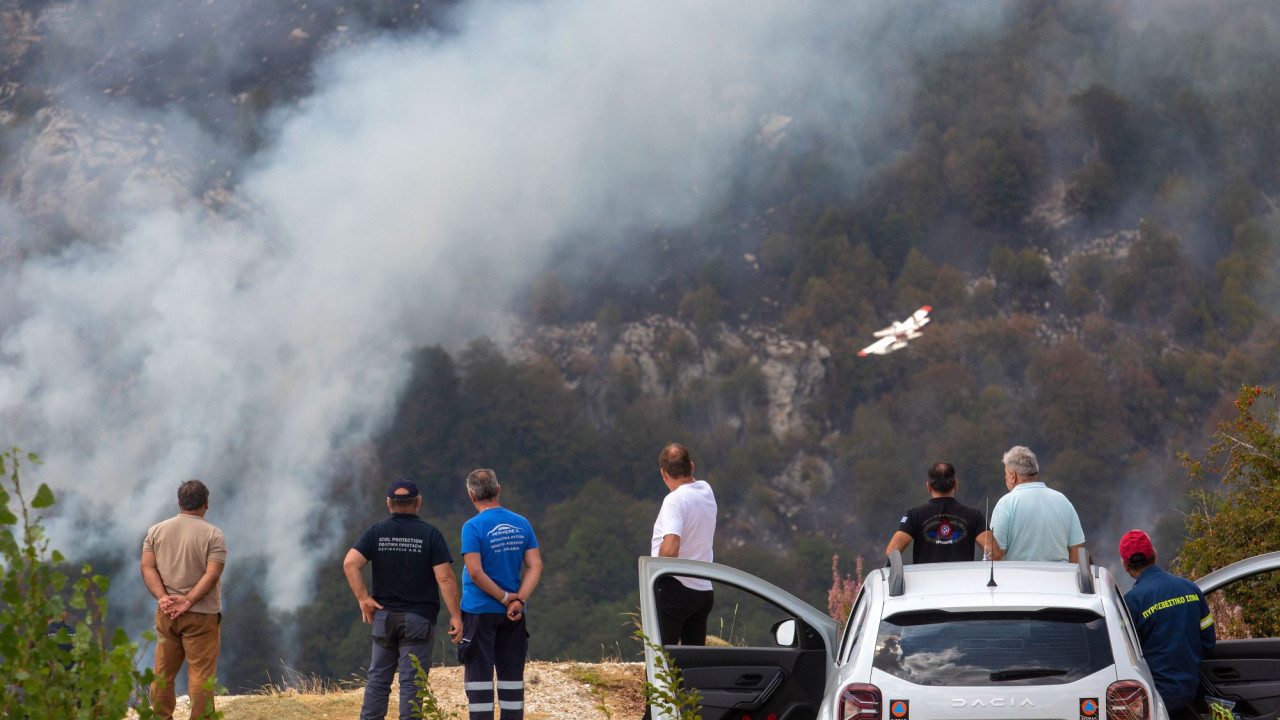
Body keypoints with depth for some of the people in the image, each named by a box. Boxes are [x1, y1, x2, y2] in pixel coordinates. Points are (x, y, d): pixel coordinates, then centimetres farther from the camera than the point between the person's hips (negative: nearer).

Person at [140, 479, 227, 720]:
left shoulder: (156, 531, 8)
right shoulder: (213, 535, -5)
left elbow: (147, 567, -1)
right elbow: (212, 573, -14)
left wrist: (162, 597, -10)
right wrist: (189, 601, -16)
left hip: (166, 614, 4)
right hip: (202, 615, -4)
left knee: (163, 672, 11)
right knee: (201, 673, -3)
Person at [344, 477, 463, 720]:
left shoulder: (376, 532, 2)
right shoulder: (430, 534, -6)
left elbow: (350, 563, -10)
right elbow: (445, 577, -12)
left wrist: (363, 598, -5)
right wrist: (455, 616, -8)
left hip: (384, 615, 3)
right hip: (418, 618, -3)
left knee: (378, 677, 12)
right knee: (412, 681, 0)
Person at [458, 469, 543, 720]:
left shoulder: (474, 527, -11)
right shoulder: (521, 525, 5)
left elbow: (475, 572, -18)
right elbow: (536, 565, -1)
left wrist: (505, 598, -10)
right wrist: (518, 600, -9)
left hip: (479, 612, -5)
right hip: (512, 615, 5)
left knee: (479, 674, 0)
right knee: (511, 674, 10)